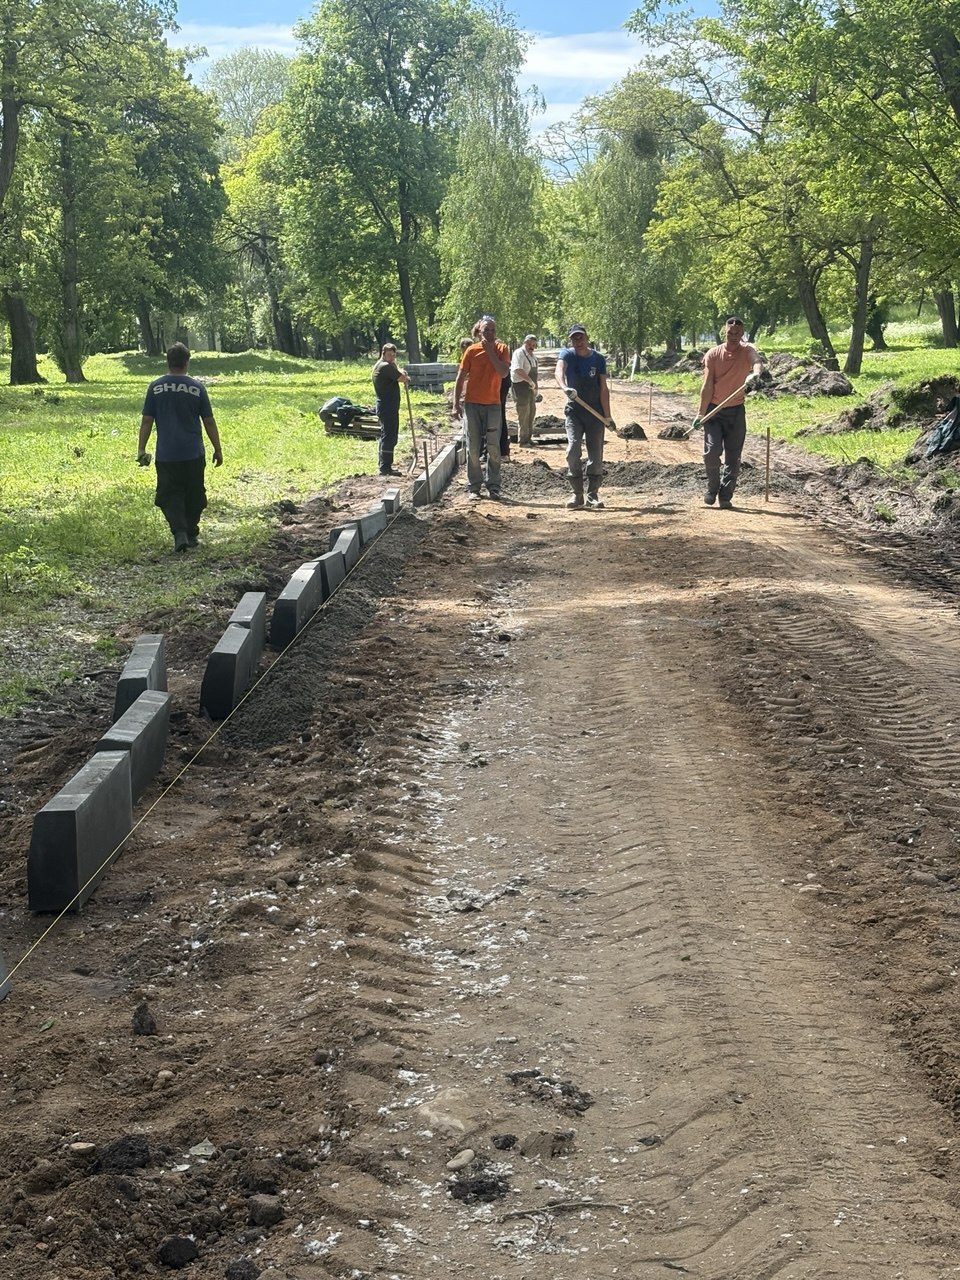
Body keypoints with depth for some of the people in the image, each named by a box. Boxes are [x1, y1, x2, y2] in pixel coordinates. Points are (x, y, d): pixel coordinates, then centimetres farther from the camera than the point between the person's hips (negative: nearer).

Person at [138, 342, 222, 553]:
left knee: (171, 495, 4)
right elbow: (209, 421, 2)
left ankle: (179, 532, -15)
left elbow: (146, 421, 0)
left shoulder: (155, 387, -1)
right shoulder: (197, 387, -2)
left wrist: (141, 450, 7)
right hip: (193, 454, 0)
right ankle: (191, 534, 21)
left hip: (166, 454, 0)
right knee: (193, 495, 14)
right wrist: (217, 449, 10)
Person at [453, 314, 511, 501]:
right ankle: (474, 488, 7)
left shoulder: (502, 349, 1)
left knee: (493, 448, 4)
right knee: (473, 448, 2)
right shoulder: (472, 350, -1)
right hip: (472, 404, 0)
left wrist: (490, 351, -15)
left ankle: (493, 486, 13)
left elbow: (504, 372, -14)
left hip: (493, 405, 0)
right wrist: (456, 404, -4)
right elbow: (460, 378, 1)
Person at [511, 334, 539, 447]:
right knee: (523, 414, -7)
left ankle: (528, 438, 25)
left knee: (531, 413, 15)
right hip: (521, 386, -9)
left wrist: (535, 387, 19)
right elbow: (518, 370, -27)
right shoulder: (519, 353, -13)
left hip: (530, 387, 9)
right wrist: (530, 380, -28)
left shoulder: (532, 355, 17)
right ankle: (522, 441, -2)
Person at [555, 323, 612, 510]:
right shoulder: (567, 354, -5)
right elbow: (559, 371, -27)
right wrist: (564, 388, -49)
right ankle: (577, 494, -2)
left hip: (595, 412, 1)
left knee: (596, 454, 1)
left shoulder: (598, 359, 0)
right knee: (573, 449, -13)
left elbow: (603, 389, 0)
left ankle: (593, 495, 11)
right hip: (574, 412, -1)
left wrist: (607, 416, -6)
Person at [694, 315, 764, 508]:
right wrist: (701, 413, -7)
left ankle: (726, 496, 12)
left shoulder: (747, 350, -5)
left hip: (736, 411, 1)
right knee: (712, 450, -11)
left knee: (733, 456, 2)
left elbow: (757, 361, -30)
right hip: (714, 409, -1)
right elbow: (707, 386, -4)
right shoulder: (713, 354, -3)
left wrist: (755, 374, -54)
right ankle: (712, 487, 13)